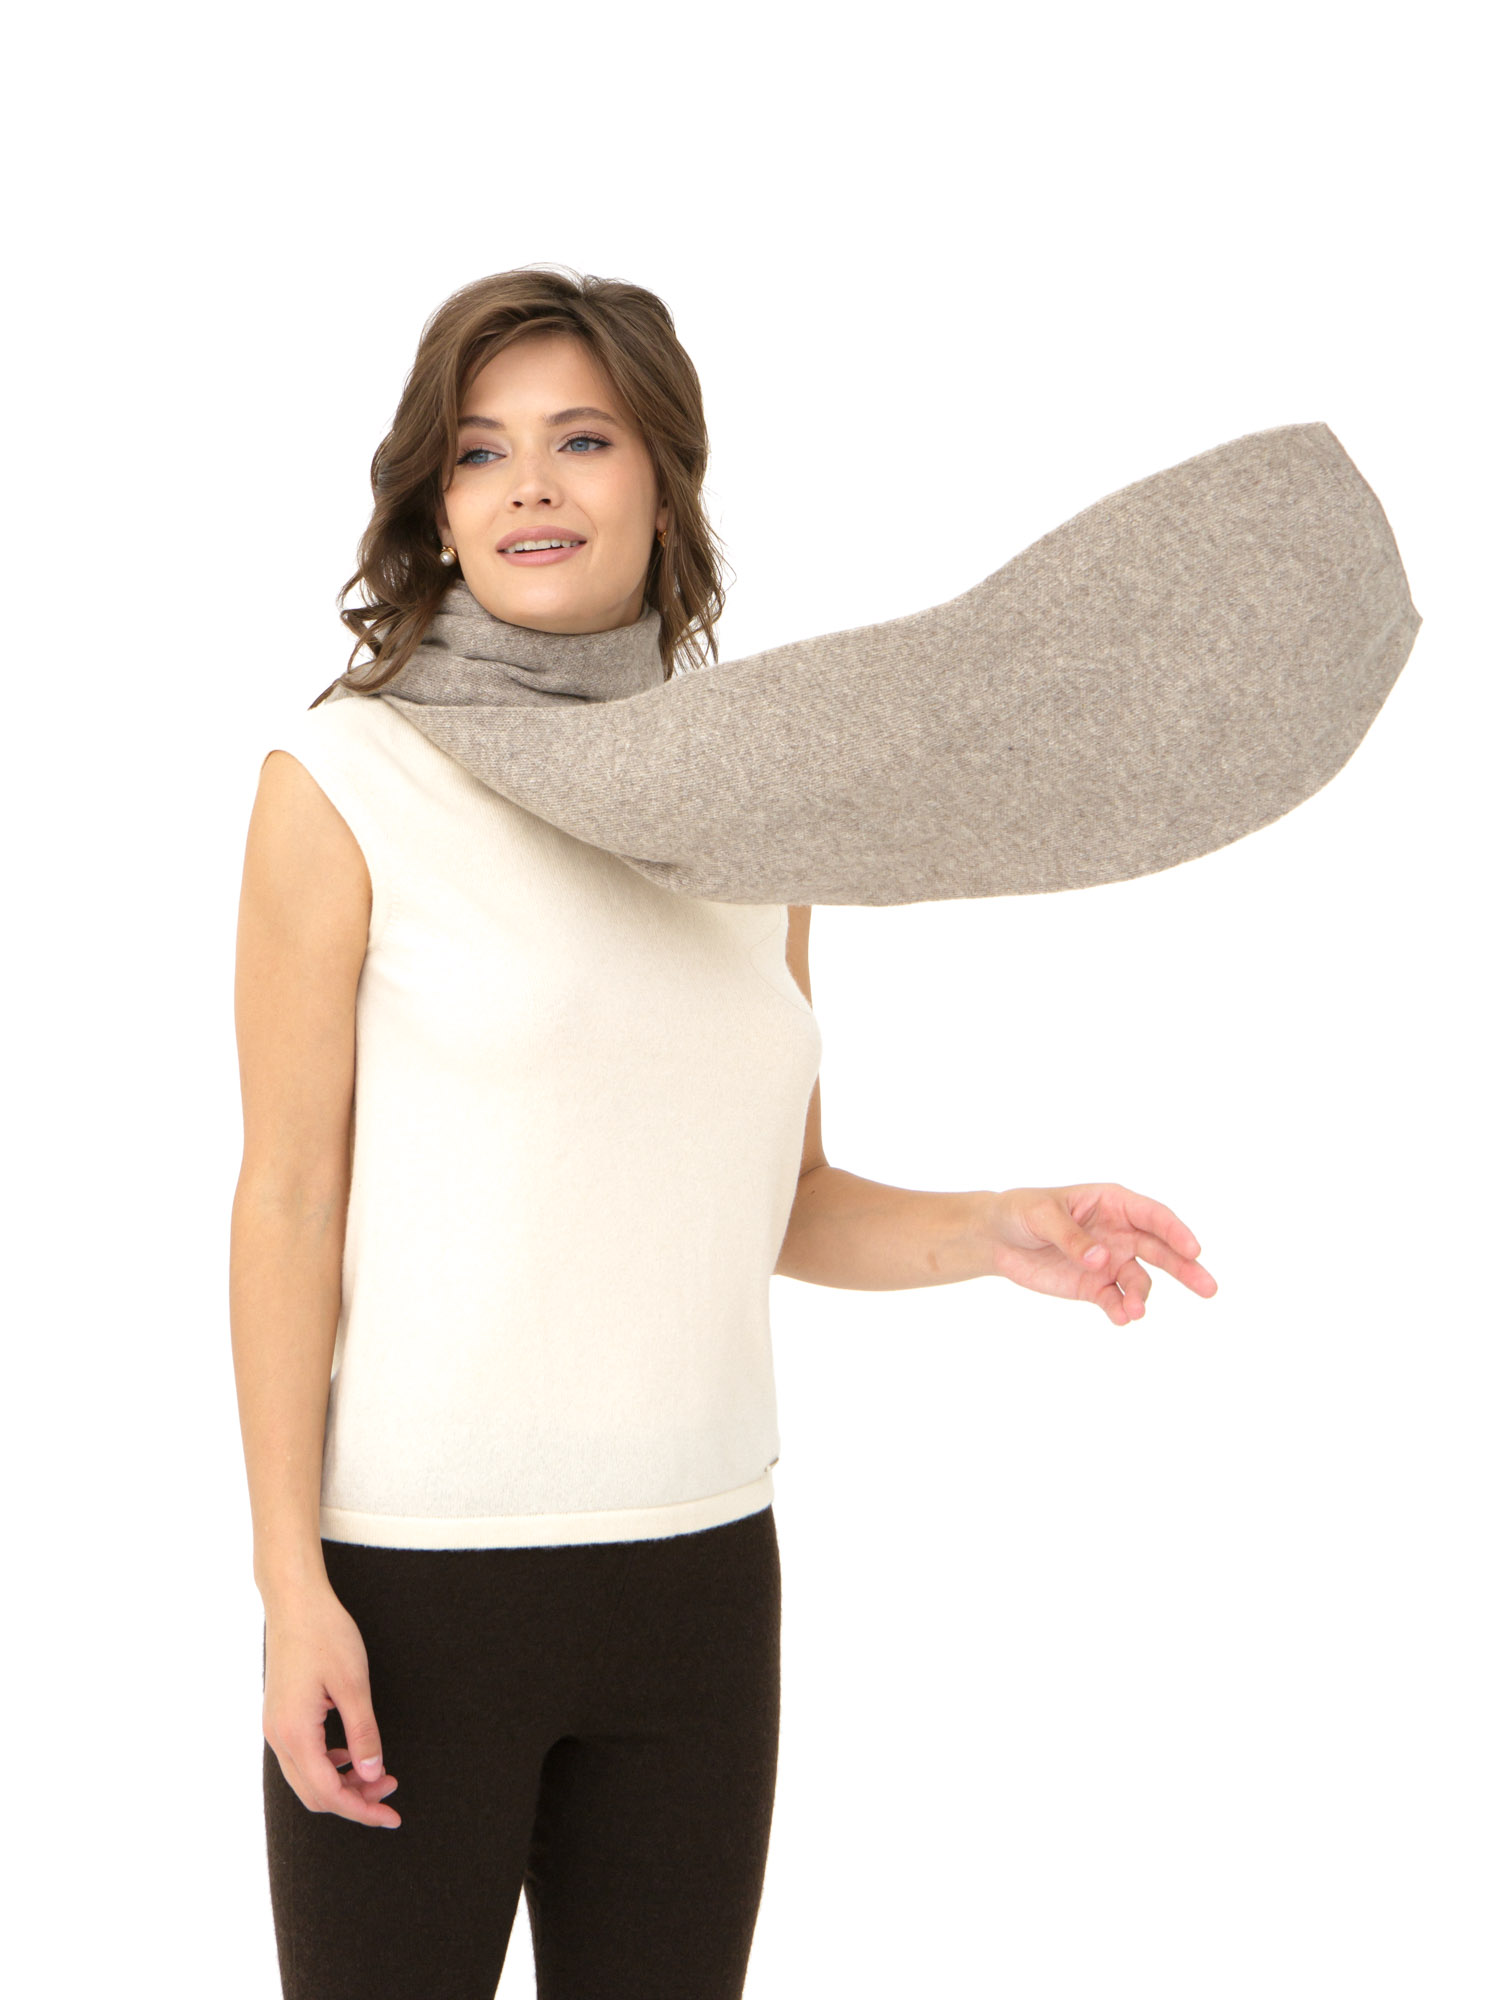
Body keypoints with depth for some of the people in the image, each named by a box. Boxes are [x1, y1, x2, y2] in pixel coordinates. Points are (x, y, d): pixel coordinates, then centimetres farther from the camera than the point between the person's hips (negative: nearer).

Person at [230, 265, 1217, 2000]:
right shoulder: (346, 781, -5)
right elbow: (288, 1201, -6)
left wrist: (996, 1233, -4)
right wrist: (289, 1580, -11)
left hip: (698, 1570, 4)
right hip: (411, 1573, -4)